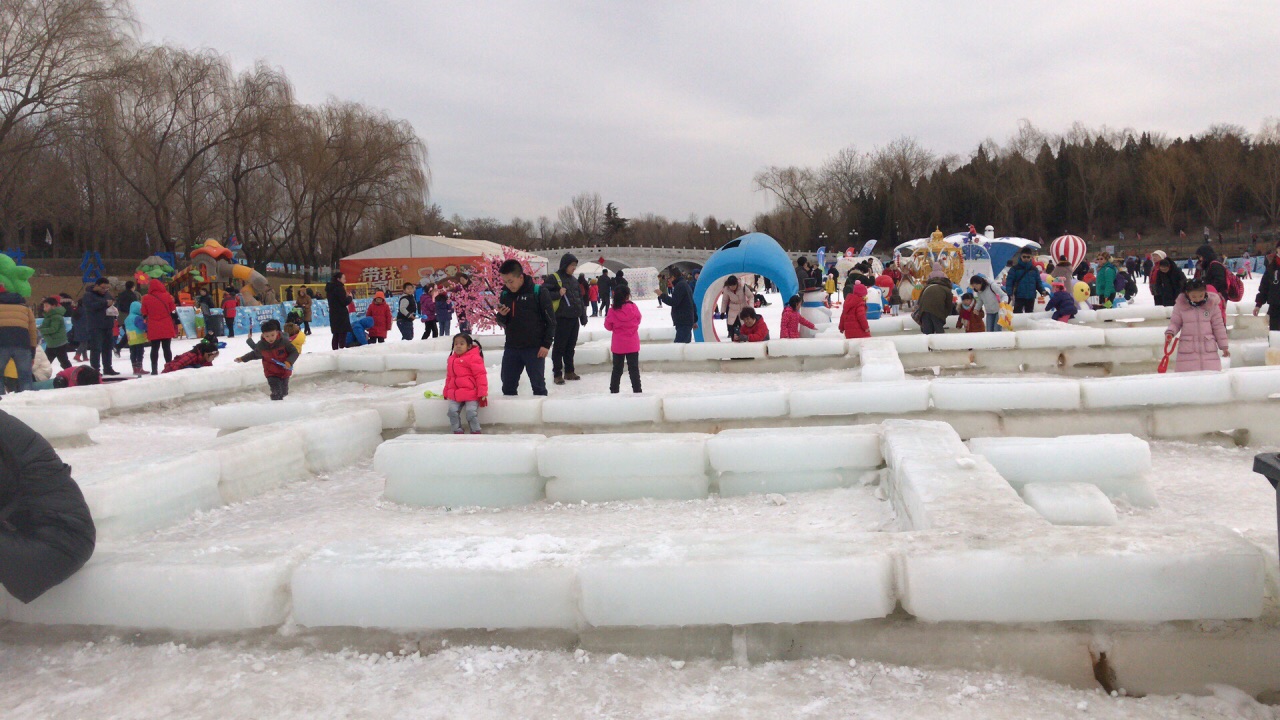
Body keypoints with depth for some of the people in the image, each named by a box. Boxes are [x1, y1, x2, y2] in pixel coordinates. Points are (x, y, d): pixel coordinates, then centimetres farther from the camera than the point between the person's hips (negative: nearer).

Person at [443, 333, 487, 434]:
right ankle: (457, 431, 5)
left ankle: (476, 431, 3)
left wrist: (483, 392, -15)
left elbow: (480, 375, -11)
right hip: (455, 394, 6)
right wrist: (446, 392, 23)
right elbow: (449, 377, 24)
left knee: (471, 412, -15)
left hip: (471, 393, -6)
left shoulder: (473, 358, -8)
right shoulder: (452, 359, 15)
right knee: (452, 411, -8)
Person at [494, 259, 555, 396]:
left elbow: (551, 320, -6)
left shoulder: (538, 292, -9)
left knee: (538, 386, 4)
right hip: (511, 348, 5)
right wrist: (501, 316, -9)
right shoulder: (505, 294, 5)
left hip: (534, 348, -4)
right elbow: (503, 323, 14)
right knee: (508, 386, 9)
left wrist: (546, 344, -10)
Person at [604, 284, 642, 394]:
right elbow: (638, 320, 6)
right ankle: (637, 390, 5)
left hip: (618, 345, 0)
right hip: (632, 344, 0)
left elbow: (608, 326, -1)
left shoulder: (613, 311, -11)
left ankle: (614, 390, 14)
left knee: (617, 369, 11)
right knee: (634, 368, 6)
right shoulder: (633, 308, -9)